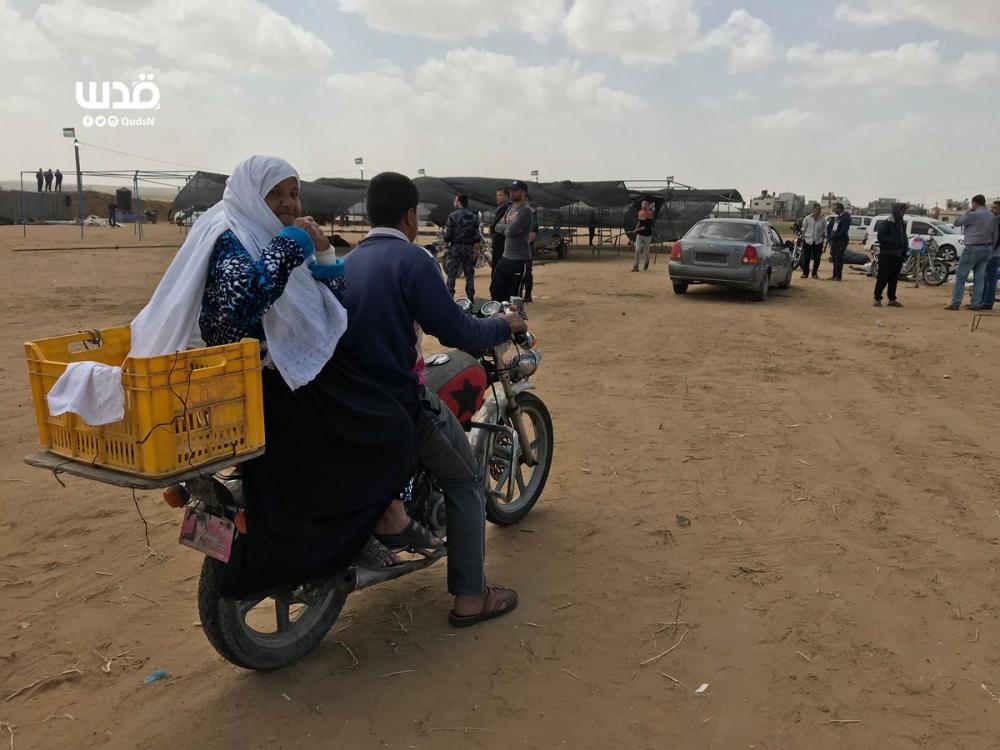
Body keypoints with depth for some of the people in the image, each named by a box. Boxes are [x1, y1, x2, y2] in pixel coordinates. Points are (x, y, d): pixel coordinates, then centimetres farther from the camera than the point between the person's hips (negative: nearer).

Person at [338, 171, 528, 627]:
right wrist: (504, 327, 0)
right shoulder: (412, 259, -14)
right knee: (465, 483, 8)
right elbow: (453, 331, -17)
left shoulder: (348, 262, 9)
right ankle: (470, 598, 10)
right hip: (401, 402, -8)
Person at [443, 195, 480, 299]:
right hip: (469, 248, 3)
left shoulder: (452, 216, -8)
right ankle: (470, 297, 12)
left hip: (455, 248, -3)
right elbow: (477, 237, -3)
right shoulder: (474, 217, 3)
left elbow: (447, 236, -10)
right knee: (469, 275, 10)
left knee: (451, 275, 3)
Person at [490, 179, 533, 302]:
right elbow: (497, 227, 9)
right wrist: (509, 226, -9)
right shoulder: (511, 208, 15)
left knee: (514, 296, -3)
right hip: (505, 257, 9)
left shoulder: (526, 210, -14)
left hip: (519, 259, -9)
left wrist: (505, 228, -2)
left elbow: (511, 231, -24)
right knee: (495, 290, 13)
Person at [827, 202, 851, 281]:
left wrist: (833, 236, -17)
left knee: (839, 259, -6)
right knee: (834, 259, 11)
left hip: (841, 241, -8)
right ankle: (835, 275, 18)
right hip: (834, 240, 8)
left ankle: (838, 276, -2)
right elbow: (830, 227, 18)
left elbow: (843, 231, -20)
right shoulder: (836, 217, 15)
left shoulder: (846, 218, -12)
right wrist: (829, 235, 2)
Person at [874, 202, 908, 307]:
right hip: (887, 255, -7)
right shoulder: (887, 223, -9)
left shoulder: (902, 224, 13)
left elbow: (904, 239, 17)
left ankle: (892, 299, 16)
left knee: (894, 279, 10)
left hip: (898, 255, 7)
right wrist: (892, 241, -24)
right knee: (883, 278, -4)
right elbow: (880, 237, -15)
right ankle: (877, 299, 1)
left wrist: (904, 253, 9)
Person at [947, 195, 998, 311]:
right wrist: (990, 249, 22)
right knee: (979, 277, 9)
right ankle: (976, 304, 8)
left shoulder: (973, 215, -15)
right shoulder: (993, 217, 10)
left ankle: (955, 303, -5)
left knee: (960, 276, -2)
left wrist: (967, 211, 6)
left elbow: (956, 223, -2)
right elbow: (995, 236, 14)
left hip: (973, 248, -7)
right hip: (987, 249, 7)